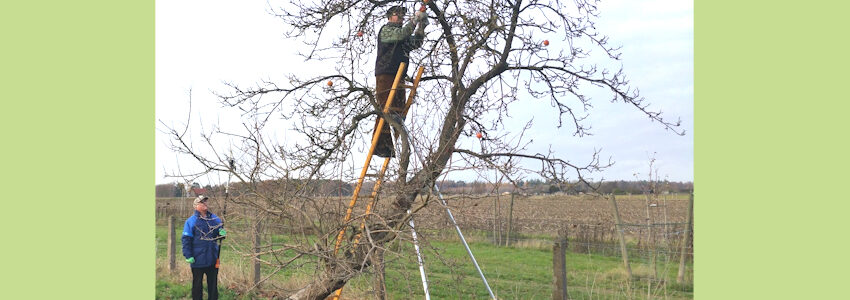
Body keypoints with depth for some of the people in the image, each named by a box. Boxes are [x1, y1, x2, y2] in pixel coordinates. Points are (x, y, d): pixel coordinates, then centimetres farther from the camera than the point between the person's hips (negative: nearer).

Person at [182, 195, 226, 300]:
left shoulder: (215, 219, 5)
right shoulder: (191, 221, -7)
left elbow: (218, 235, 16)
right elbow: (186, 239, -9)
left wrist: (222, 233, -9)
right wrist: (188, 256, -15)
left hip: (213, 259, 4)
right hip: (198, 259, -4)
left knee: (213, 283, 13)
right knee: (197, 284, 8)